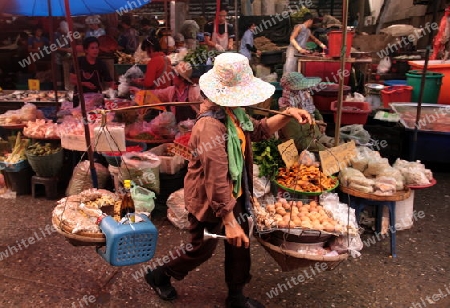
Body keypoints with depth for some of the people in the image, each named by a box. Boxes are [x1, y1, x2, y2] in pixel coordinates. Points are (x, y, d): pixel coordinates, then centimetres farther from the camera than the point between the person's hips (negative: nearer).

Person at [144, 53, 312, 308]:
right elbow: (216, 180, -33)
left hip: (234, 195, 9)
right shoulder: (211, 127, -33)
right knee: (202, 250, 14)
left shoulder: (233, 113, -3)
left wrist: (287, 115, -2)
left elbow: (259, 130, 14)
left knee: (240, 246, 20)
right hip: (210, 201, -8)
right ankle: (160, 276, 41)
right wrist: (229, 222, -29)